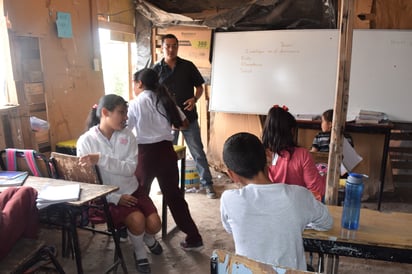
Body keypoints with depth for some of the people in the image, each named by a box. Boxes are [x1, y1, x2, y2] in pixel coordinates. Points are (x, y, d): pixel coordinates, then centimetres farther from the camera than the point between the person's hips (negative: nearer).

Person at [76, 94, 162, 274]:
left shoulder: (127, 135, -5)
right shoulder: (86, 141, -13)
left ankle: (148, 239, 27)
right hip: (107, 197, -3)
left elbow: (130, 168, -17)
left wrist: (101, 159, -32)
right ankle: (140, 253, 7)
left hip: (132, 191, 4)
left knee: (154, 224, -13)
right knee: (137, 220, -26)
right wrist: (116, 198, -20)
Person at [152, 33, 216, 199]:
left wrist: (194, 99, -14)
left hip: (189, 117, -1)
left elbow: (199, 87, 5)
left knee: (198, 152, 3)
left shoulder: (188, 66, 1)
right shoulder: (157, 70, 2)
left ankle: (207, 184, 13)